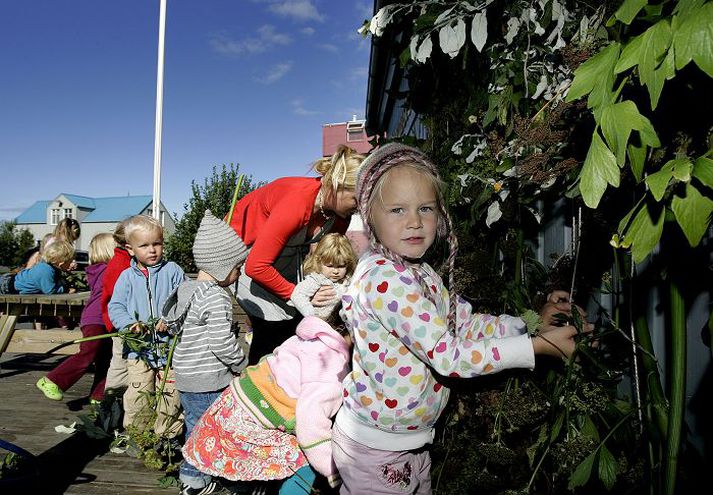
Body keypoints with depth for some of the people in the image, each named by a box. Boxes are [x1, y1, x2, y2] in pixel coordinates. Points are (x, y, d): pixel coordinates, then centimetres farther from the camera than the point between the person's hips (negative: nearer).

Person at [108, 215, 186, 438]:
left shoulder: (172, 271, 0)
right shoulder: (127, 277, 5)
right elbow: (115, 307, 5)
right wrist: (129, 324, -13)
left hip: (169, 345, -1)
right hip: (138, 348, 1)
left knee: (170, 394, 6)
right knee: (137, 395, 5)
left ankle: (167, 434, 22)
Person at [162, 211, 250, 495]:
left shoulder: (186, 288, 8)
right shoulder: (218, 298, -22)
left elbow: (171, 321, 18)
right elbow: (222, 343, -23)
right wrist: (242, 365, -8)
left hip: (185, 374, 9)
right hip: (207, 380, -9)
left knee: (194, 423, 21)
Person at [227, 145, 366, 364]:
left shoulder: (340, 213, -13)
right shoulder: (296, 202, -36)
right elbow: (256, 266, -32)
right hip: (244, 248, -6)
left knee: (298, 322, -8)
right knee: (272, 328, -17)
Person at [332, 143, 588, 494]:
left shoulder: (421, 274, 3)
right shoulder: (383, 277, -27)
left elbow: (468, 324, 7)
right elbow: (447, 356, -28)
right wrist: (537, 345, -23)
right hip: (376, 448, -8)